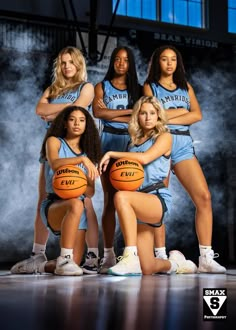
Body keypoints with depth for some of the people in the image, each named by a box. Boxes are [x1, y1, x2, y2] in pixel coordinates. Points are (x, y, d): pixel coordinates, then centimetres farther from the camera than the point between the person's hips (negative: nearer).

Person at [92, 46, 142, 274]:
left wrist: (111, 114, -7)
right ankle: (108, 254, -5)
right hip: (109, 142, -1)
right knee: (110, 200, -5)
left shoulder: (136, 89, 15)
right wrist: (128, 111, -6)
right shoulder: (102, 87, 13)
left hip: (132, 143, 1)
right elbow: (97, 112, -6)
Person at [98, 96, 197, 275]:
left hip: (159, 199, -6)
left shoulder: (164, 137, 4)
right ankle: (174, 263, 33)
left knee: (121, 197, -37)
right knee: (147, 270, -1)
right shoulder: (134, 141, 21)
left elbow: (145, 158, -14)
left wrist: (111, 154, -10)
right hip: (139, 204, 6)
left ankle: (131, 258, -36)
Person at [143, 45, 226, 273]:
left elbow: (197, 115, 5)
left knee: (204, 197, -11)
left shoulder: (186, 87, 20)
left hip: (183, 144, 3)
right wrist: (182, 110, 2)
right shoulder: (150, 86, 11)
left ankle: (206, 258, -11)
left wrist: (168, 117, -5)